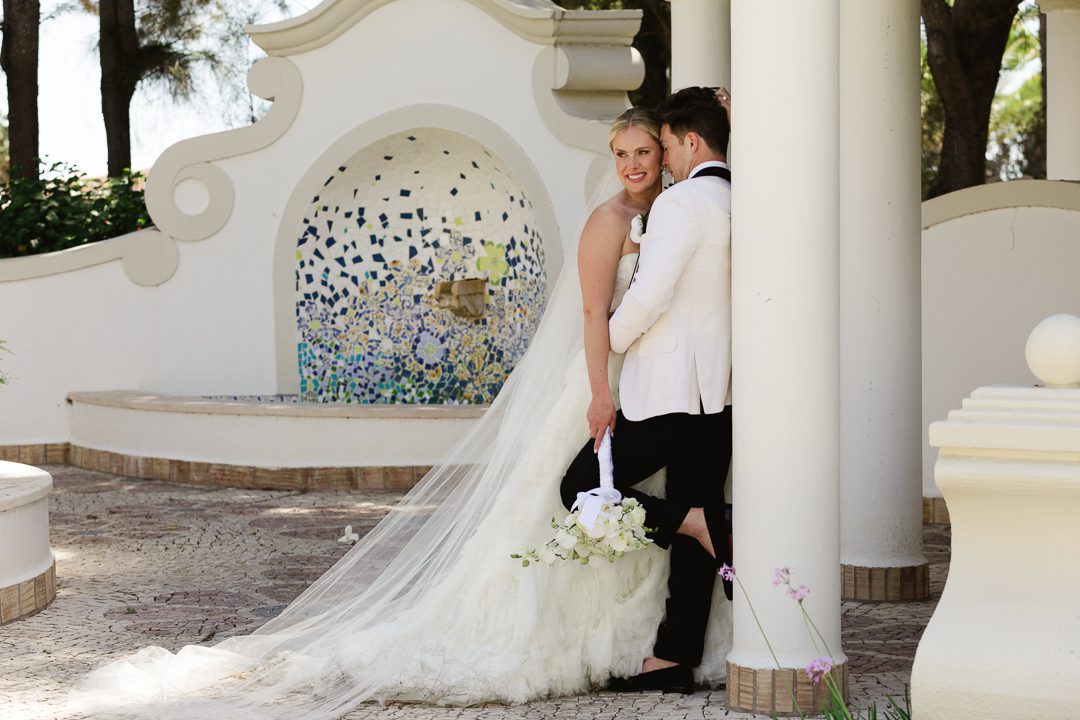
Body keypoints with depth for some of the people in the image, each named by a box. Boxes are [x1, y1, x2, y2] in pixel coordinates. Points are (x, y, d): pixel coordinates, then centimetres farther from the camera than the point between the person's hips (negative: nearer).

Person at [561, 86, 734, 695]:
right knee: (694, 514, 8)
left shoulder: (682, 202, -13)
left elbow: (649, 297, -18)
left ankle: (702, 525, -7)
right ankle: (675, 658, 8)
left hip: (670, 391, -9)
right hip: (719, 392, 9)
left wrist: (613, 340, 0)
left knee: (582, 486, 2)